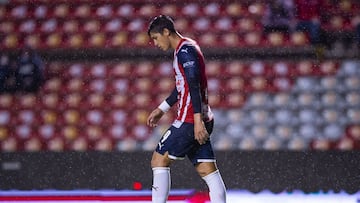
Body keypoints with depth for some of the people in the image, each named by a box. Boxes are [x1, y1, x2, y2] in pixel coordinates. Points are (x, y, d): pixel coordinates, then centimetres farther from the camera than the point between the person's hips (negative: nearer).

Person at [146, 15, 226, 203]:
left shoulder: (185, 50, -11)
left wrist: (197, 120, -27)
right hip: (200, 121, 10)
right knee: (208, 170, 4)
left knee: (159, 160, -4)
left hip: (189, 121, -10)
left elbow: (194, 86, -21)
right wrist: (161, 109, 37)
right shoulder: (185, 49, 20)